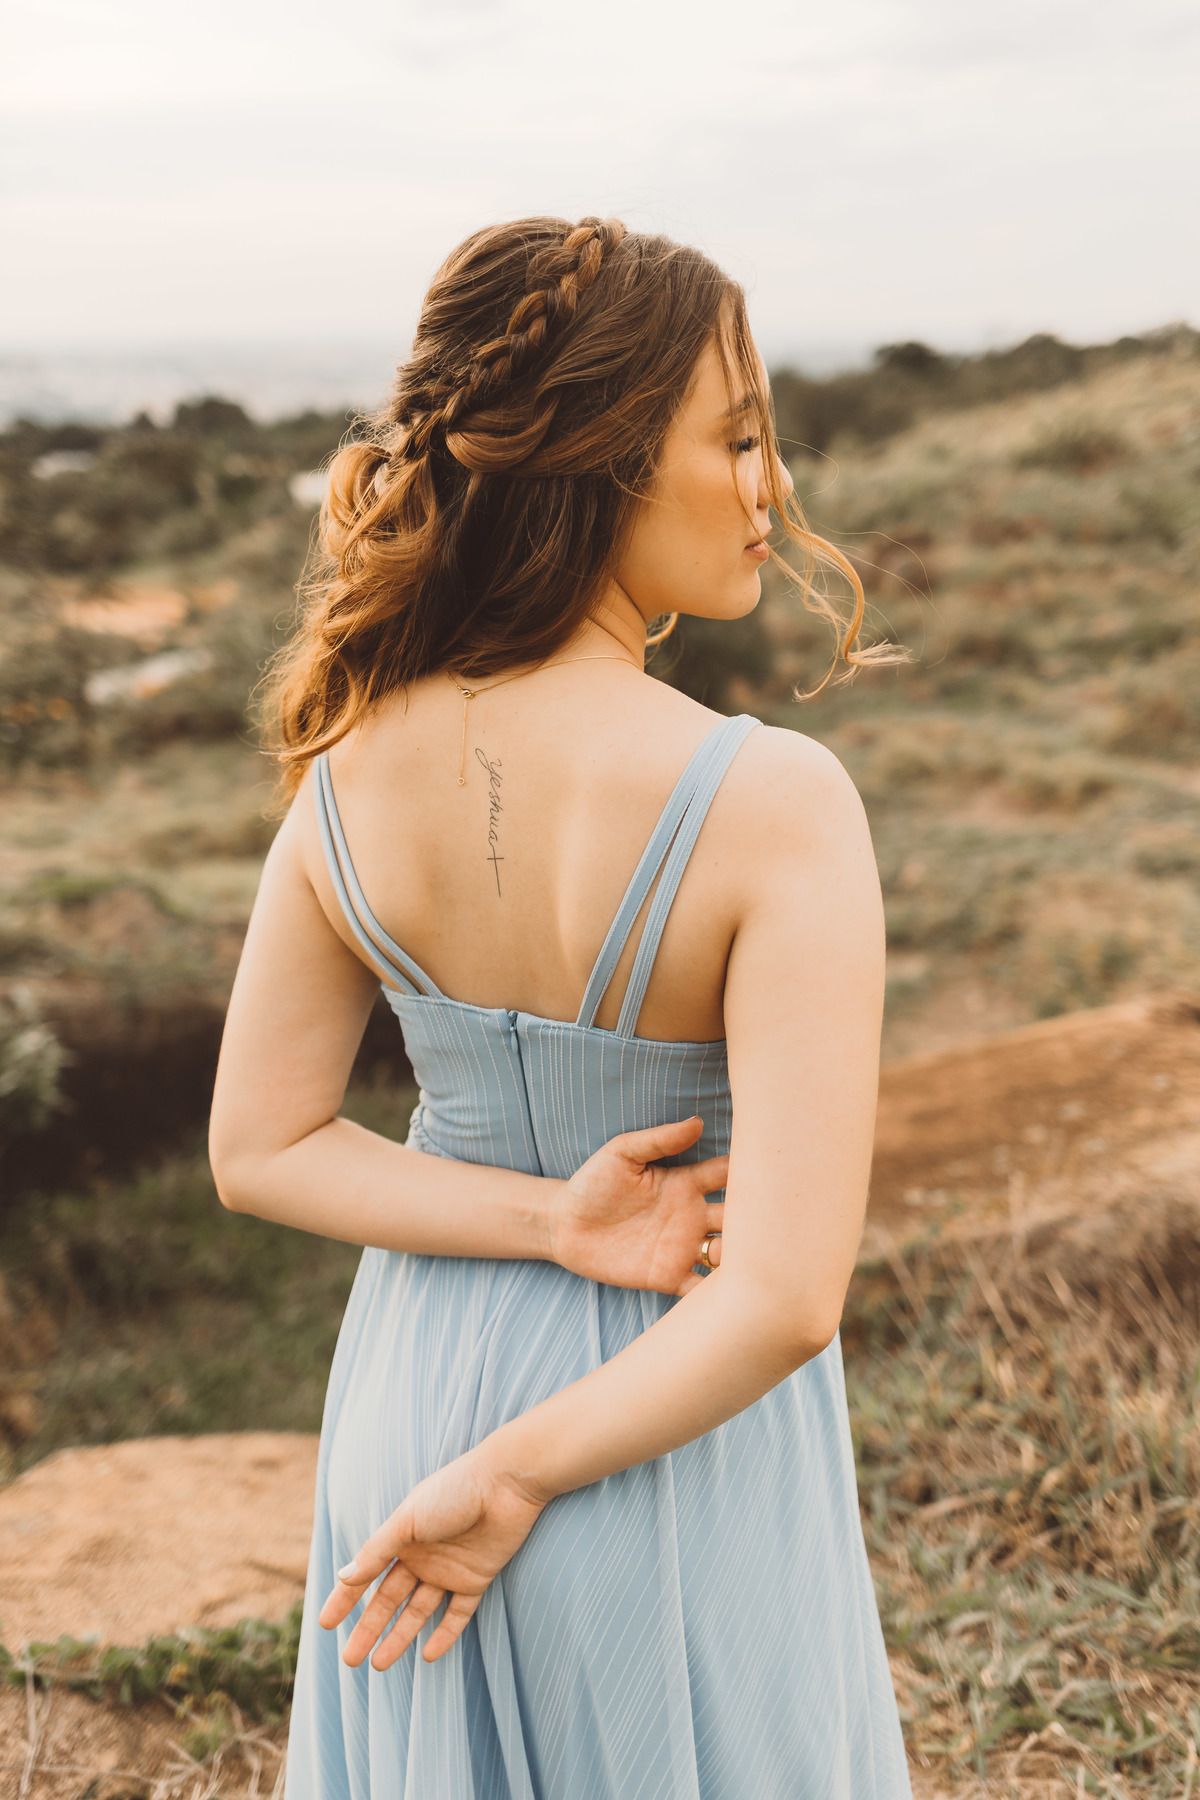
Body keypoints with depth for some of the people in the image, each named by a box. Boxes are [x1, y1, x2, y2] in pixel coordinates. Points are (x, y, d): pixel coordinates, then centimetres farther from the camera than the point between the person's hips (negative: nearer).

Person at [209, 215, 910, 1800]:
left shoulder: (355, 771, -14)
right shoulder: (774, 805, -29)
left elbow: (257, 1153, -6)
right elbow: (786, 1299, -30)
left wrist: (551, 1224, -13)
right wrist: (510, 1483, -18)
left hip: (422, 1372, 5)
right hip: (672, 1435, -4)